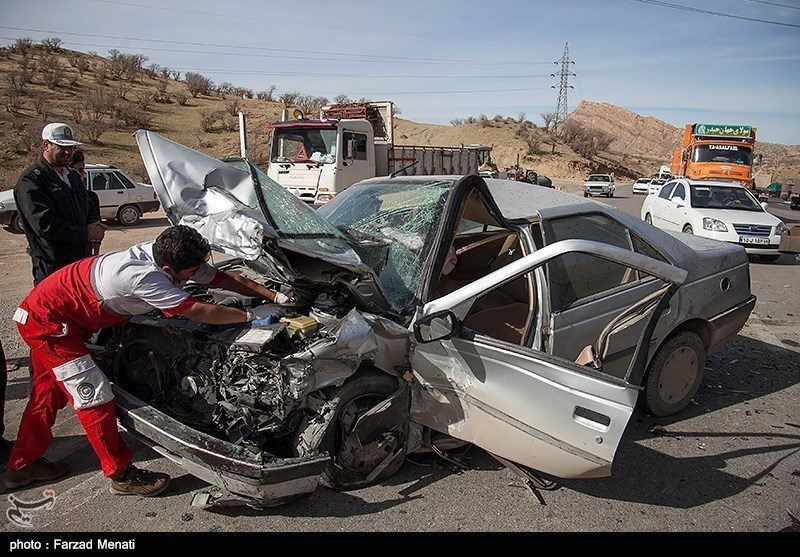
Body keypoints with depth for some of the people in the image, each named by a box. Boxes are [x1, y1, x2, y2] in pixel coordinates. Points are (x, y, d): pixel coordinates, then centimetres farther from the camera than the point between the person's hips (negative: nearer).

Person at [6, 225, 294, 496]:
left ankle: (23, 464, 39)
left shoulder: (163, 253, -11)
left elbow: (225, 279, -8)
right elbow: (197, 312, -32)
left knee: (49, 392, 21)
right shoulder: (143, 276, -37)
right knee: (94, 397, -6)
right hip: (48, 322, -9)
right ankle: (120, 474, 8)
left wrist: (277, 296, -12)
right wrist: (251, 315, -24)